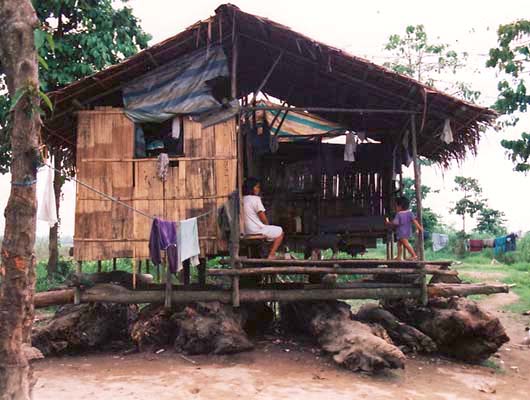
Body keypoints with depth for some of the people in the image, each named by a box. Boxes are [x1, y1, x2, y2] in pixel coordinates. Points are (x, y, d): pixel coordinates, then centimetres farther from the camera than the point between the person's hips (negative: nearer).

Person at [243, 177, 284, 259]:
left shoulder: (243, 199, 7)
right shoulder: (256, 199, -15)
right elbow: (263, 218, -15)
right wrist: (267, 224, 7)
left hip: (246, 231, 8)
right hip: (256, 230, -8)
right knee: (280, 232, 11)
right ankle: (271, 255, 5)